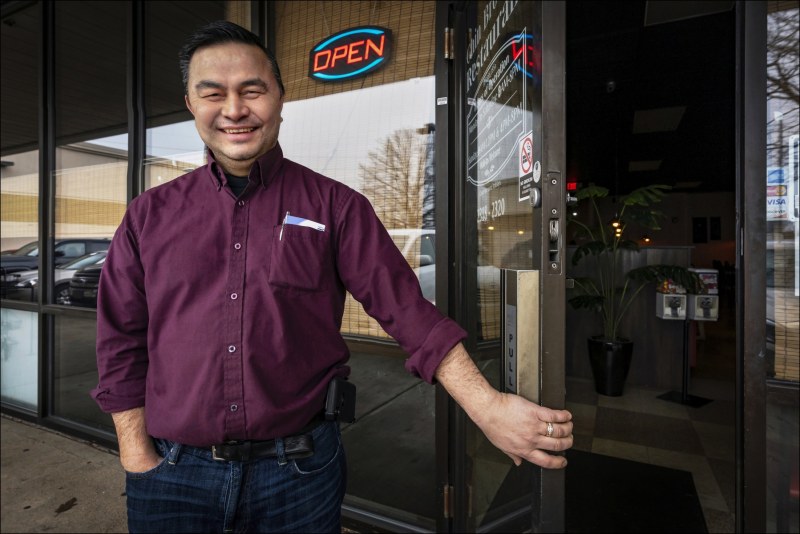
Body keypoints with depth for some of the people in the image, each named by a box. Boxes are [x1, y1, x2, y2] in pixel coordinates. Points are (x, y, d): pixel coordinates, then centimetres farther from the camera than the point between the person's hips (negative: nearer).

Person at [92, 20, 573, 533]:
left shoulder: (334, 206, -6)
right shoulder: (149, 215, 2)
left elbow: (408, 310, -11)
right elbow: (123, 345, 6)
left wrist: (490, 408, -18)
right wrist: (139, 460, 1)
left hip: (300, 470, -1)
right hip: (174, 473, 3)